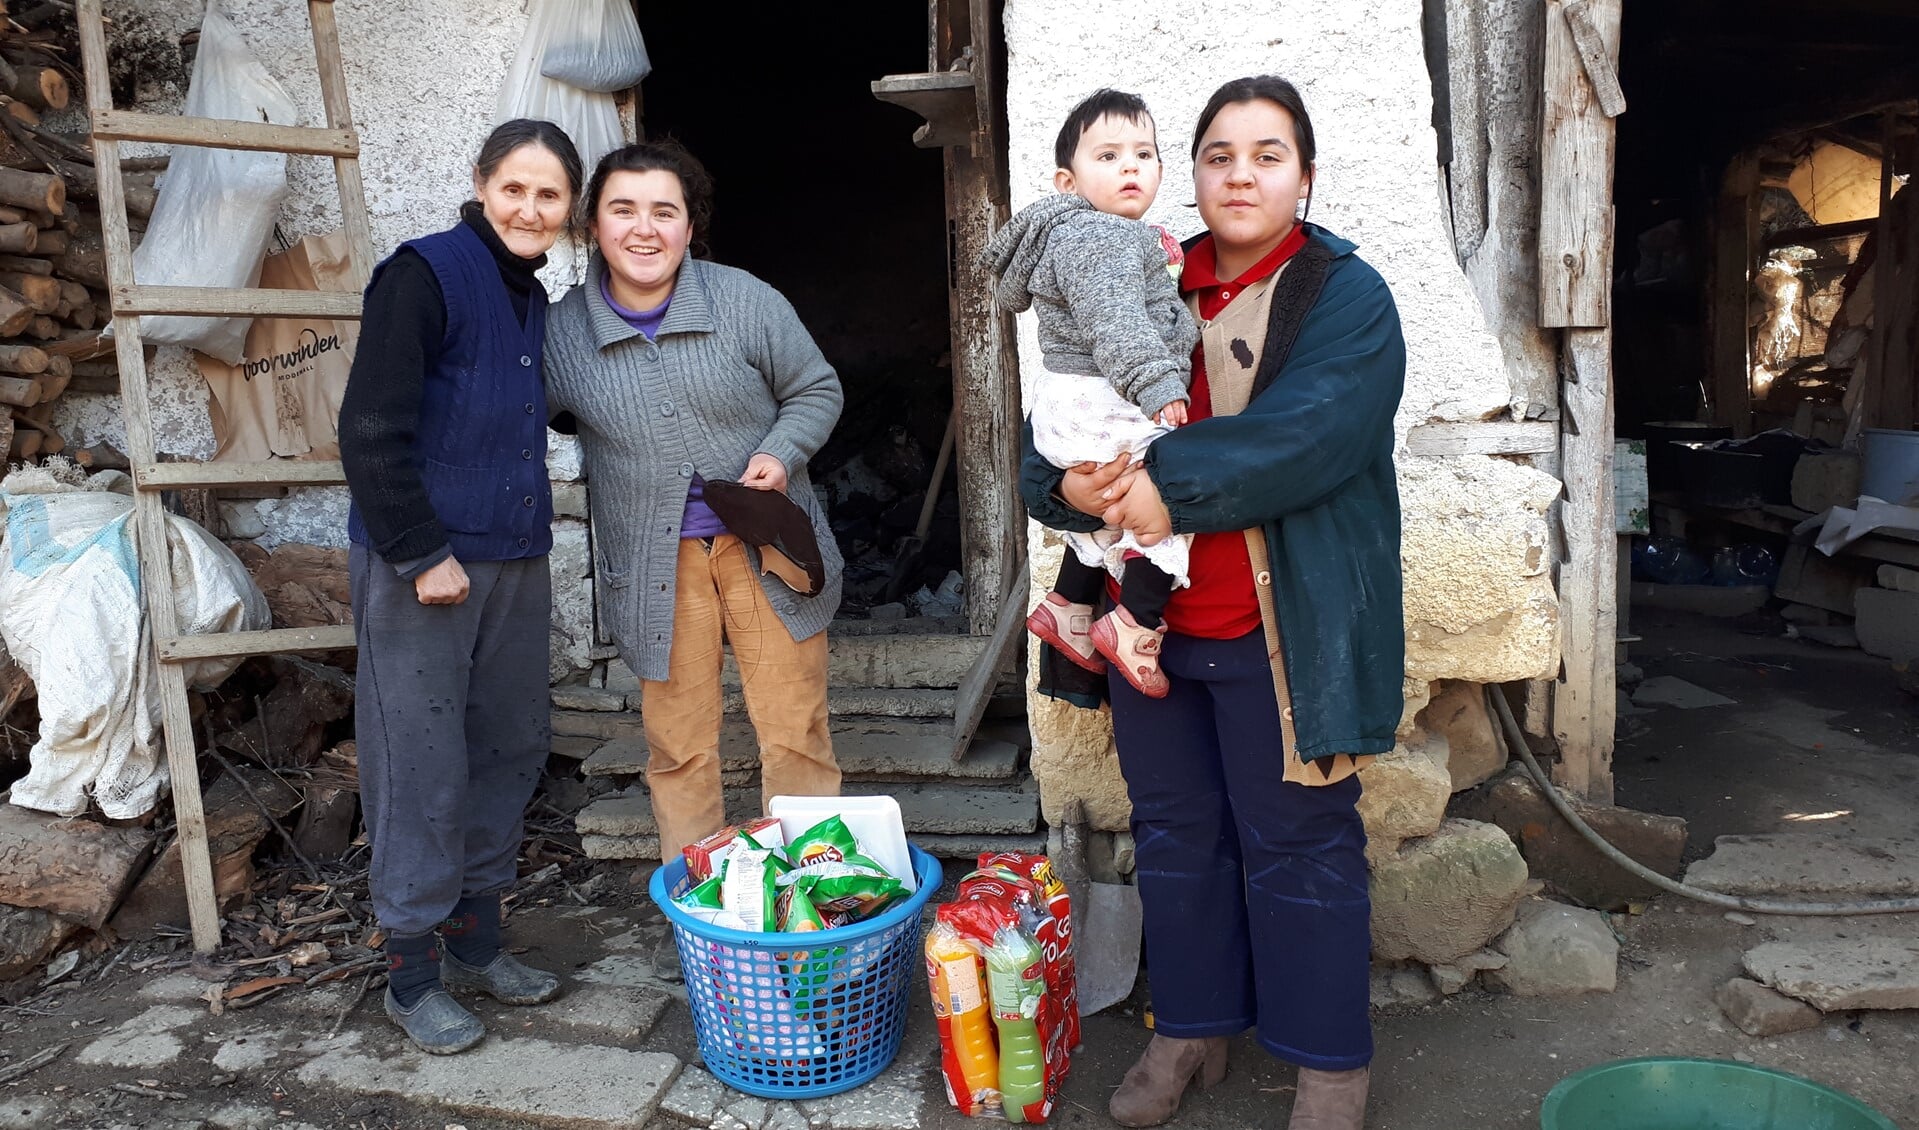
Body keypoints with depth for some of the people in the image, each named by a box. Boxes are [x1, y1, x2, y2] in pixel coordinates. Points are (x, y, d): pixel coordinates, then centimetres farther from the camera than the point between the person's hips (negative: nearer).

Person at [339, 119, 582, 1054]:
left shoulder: (534, 301, 13)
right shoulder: (424, 273, -10)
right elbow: (370, 431, -16)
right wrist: (423, 554, -16)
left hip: (515, 563, 8)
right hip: (421, 567, -8)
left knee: (509, 752, 14)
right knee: (424, 769, 0)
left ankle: (475, 940, 31)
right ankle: (413, 973, 17)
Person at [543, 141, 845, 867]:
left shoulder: (746, 302, -6)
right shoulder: (561, 331, -2)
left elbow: (816, 390, 5)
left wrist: (782, 453, -14)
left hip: (766, 548, -1)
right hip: (655, 565, 1)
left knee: (796, 734, 7)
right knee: (678, 744, 10)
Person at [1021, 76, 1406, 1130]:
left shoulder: (1345, 295, -4)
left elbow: (1311, 432, -21)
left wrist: (1168, 482, -27)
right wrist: (1067, 484, -18)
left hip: (1285, 634, -4)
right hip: (1152, 618, 5)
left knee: (1298, 844, 6)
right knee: (1176, 832, 16)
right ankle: (1191, 1027, 35)